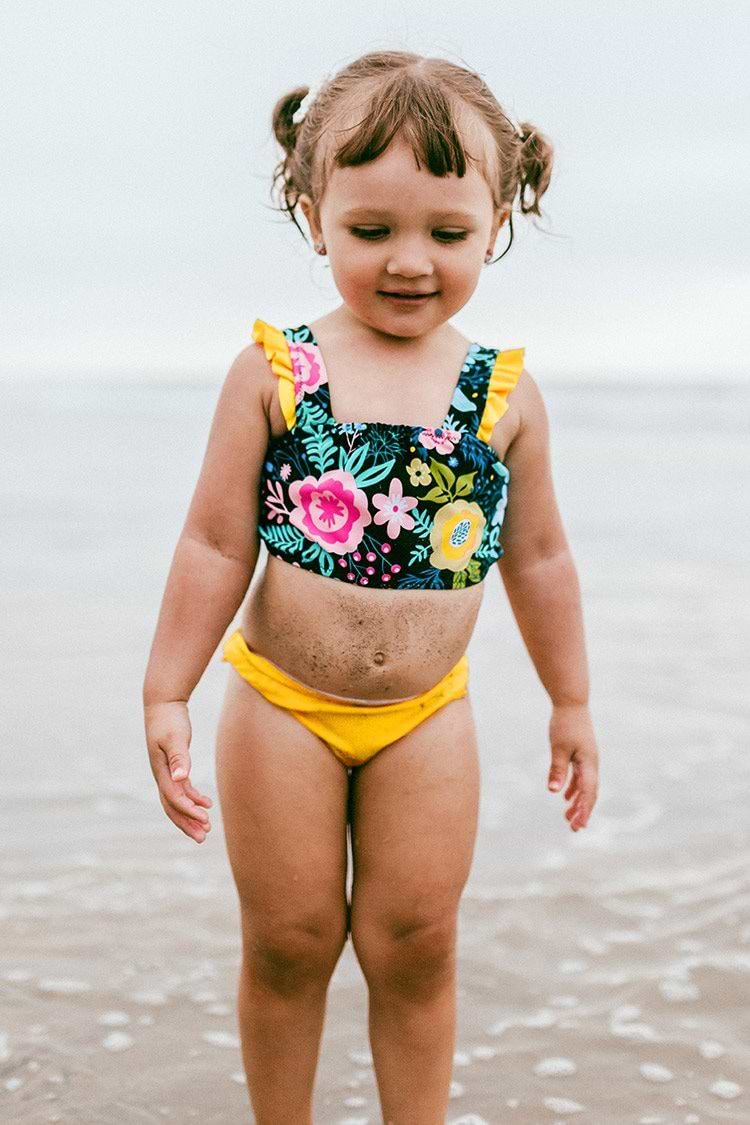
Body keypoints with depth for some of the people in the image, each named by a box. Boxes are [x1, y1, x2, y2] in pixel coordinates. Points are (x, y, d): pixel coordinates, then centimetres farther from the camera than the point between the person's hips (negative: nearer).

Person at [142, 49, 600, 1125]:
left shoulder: (505, 391, -4)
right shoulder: (274, 370, -9)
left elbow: (539, 559, 6)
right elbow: (215, 547, -5)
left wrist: (572, 704, 11)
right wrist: (166, 696, -5)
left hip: (426, 714, 1)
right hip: (283, 703, -1)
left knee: (415, 947, 9)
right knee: (287, 945, 10)